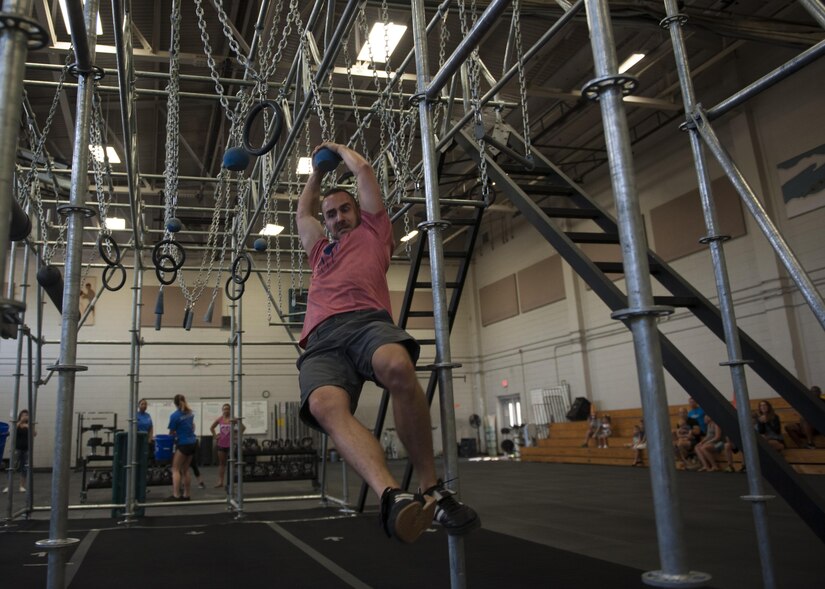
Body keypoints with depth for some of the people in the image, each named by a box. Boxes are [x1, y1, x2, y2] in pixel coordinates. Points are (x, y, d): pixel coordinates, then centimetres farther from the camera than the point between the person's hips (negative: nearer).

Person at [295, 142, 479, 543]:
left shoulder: (372, 233, 30)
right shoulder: (321, 250, 42)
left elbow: (363, 170, 34)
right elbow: (301, 213, 58)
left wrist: (338, 148, 54)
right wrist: (319, 170, 65)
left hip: (367, 321, -3)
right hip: (322, 339, 3)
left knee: (397, 366, -41)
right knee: (325, 405, -34)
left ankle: (433, 490, -29)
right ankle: (392, 496, -54)